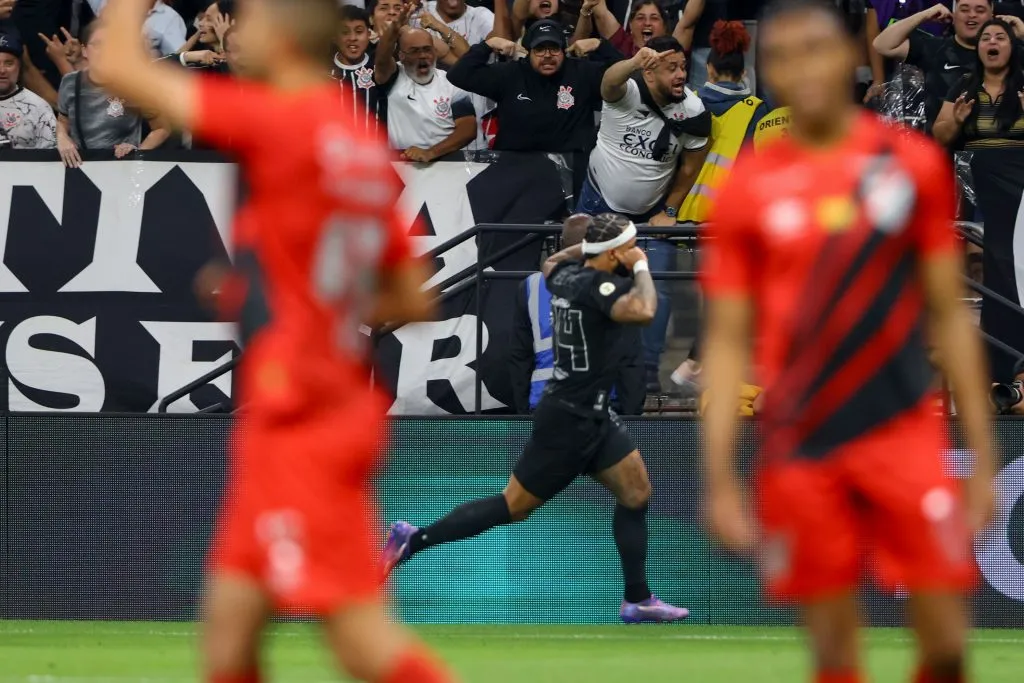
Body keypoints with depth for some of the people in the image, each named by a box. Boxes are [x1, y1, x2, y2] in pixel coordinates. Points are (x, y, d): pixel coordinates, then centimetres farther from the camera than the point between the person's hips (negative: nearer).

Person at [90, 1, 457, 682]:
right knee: (229, 615, 11)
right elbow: (413, 299, 16)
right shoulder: (366, 148, 10)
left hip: (298, 419, -9)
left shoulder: (277, 122, -14)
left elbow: (120, 67, -12)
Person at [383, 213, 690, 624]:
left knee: (636, 491, 8)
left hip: (591, 418, 10)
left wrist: (590, 243, 21)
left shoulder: (567, 274, 4)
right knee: (513, 507, -2)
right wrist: (641, 268, -23)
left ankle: (638, 601, 12)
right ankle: (413, 540, 6)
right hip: (569, 421, -10)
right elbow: (642, 311, -40)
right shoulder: (597, 285, -22)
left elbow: (551, 263, 30)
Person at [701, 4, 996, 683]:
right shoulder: (749, 188, 2)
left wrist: (983, 454, 6)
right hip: (801, 448, 0)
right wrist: (719, 479, -1)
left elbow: (949, 314, 8)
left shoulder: (915, 163, 4)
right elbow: (727, 342, 5)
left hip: (904, 432, 0)